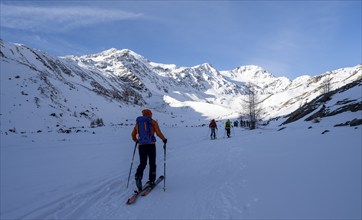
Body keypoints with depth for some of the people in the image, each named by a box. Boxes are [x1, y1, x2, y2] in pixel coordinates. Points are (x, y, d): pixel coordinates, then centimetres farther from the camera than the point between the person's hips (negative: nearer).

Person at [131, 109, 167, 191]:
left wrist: (136, 140, 34)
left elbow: (133, 135, 15)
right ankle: (151, 180, 15)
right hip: (151, 145, -2)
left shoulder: (138, 123, 13)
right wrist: (164, 139, 8)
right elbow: (158, 133, -8)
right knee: (152, 163, 12)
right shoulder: (153, 122, 3)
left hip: (141, 146, 3)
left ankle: (138, 175, -16)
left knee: (142, 163, 9)